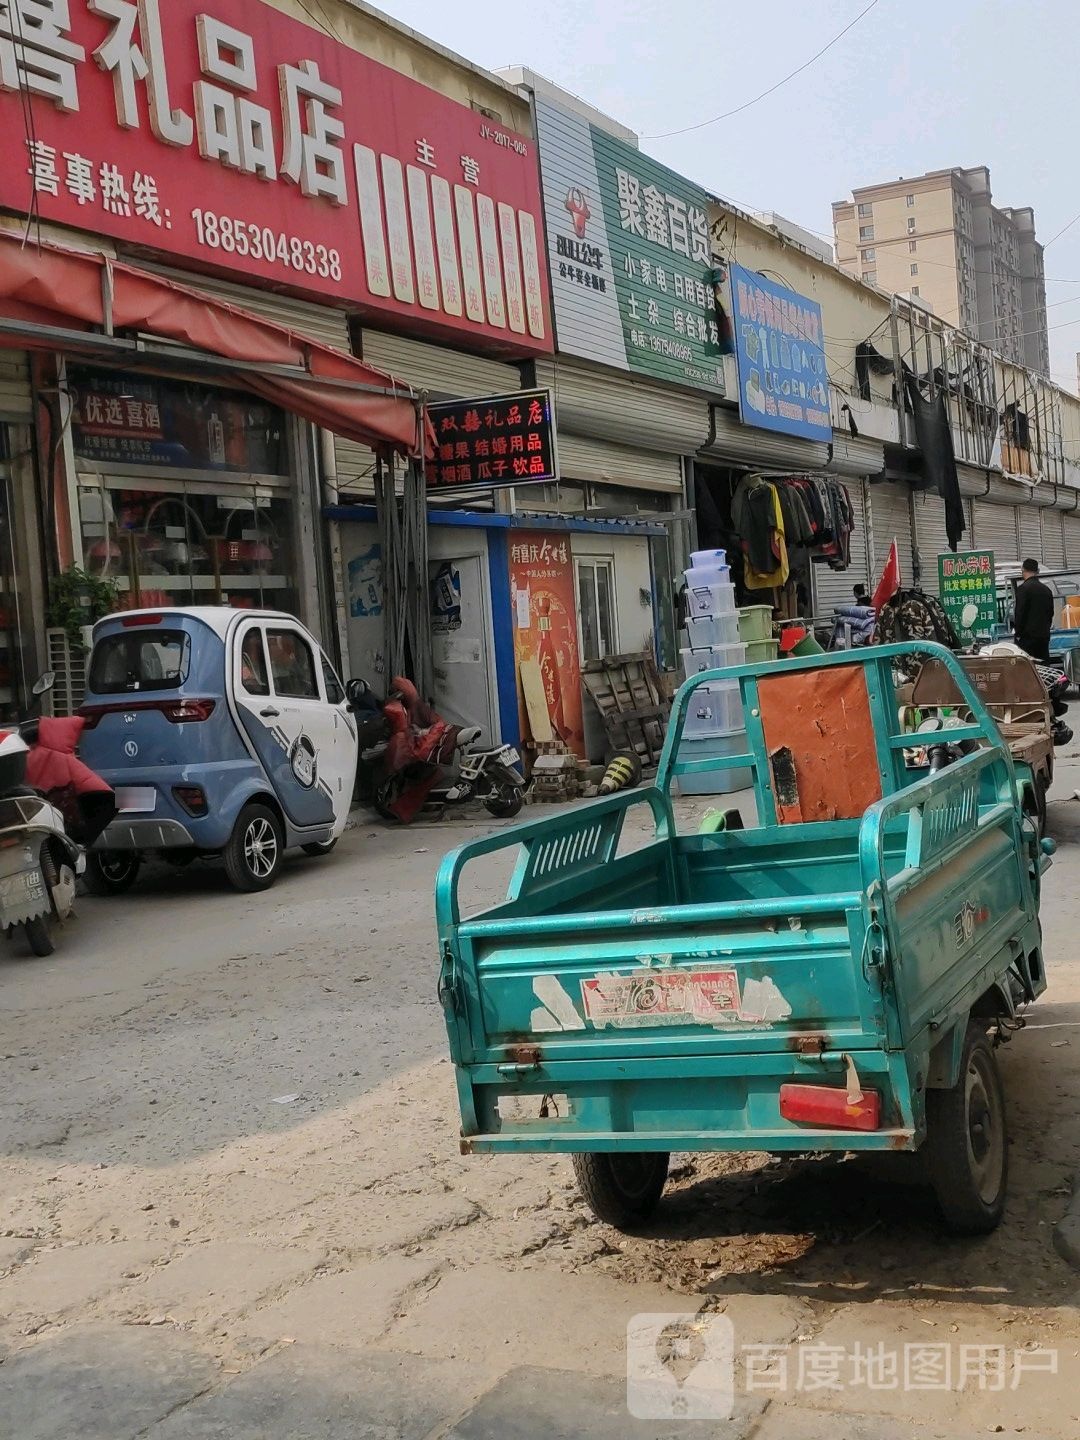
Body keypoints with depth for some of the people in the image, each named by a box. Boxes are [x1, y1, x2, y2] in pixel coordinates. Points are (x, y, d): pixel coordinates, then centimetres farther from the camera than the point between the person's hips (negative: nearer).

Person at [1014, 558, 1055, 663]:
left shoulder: (1023, 588, -10)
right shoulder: (1047, 589, 13)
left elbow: (1019, 613, -13)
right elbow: (1051, 612, 17)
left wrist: (1018, 633, -6)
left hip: (1028, 635, -7)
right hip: (1044, 635, 7)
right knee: (1044, 664, 8)